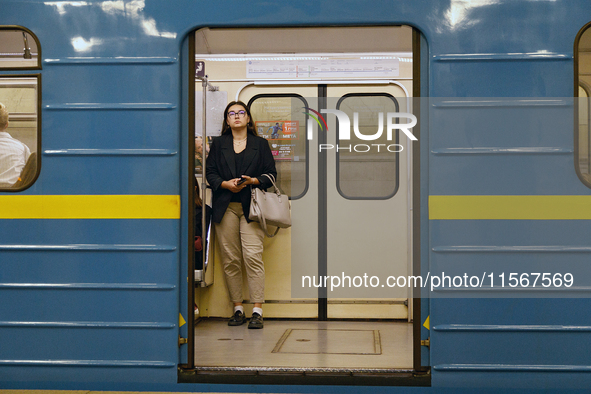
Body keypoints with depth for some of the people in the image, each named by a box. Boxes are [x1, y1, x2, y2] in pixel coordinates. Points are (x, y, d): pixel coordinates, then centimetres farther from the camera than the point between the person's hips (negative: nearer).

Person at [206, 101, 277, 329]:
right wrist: (226, 184, -9)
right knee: (230, 259, 0)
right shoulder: (219, 145, 16)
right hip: (225, 207, 2)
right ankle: (238, 309, 9)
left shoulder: (260, 144, 13)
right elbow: (210, 173, 10)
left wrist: (253, 181, -10)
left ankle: (257, 310, -12)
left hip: (251, 207, -2)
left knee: (253, 255, -13)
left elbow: (271, 174, 8)